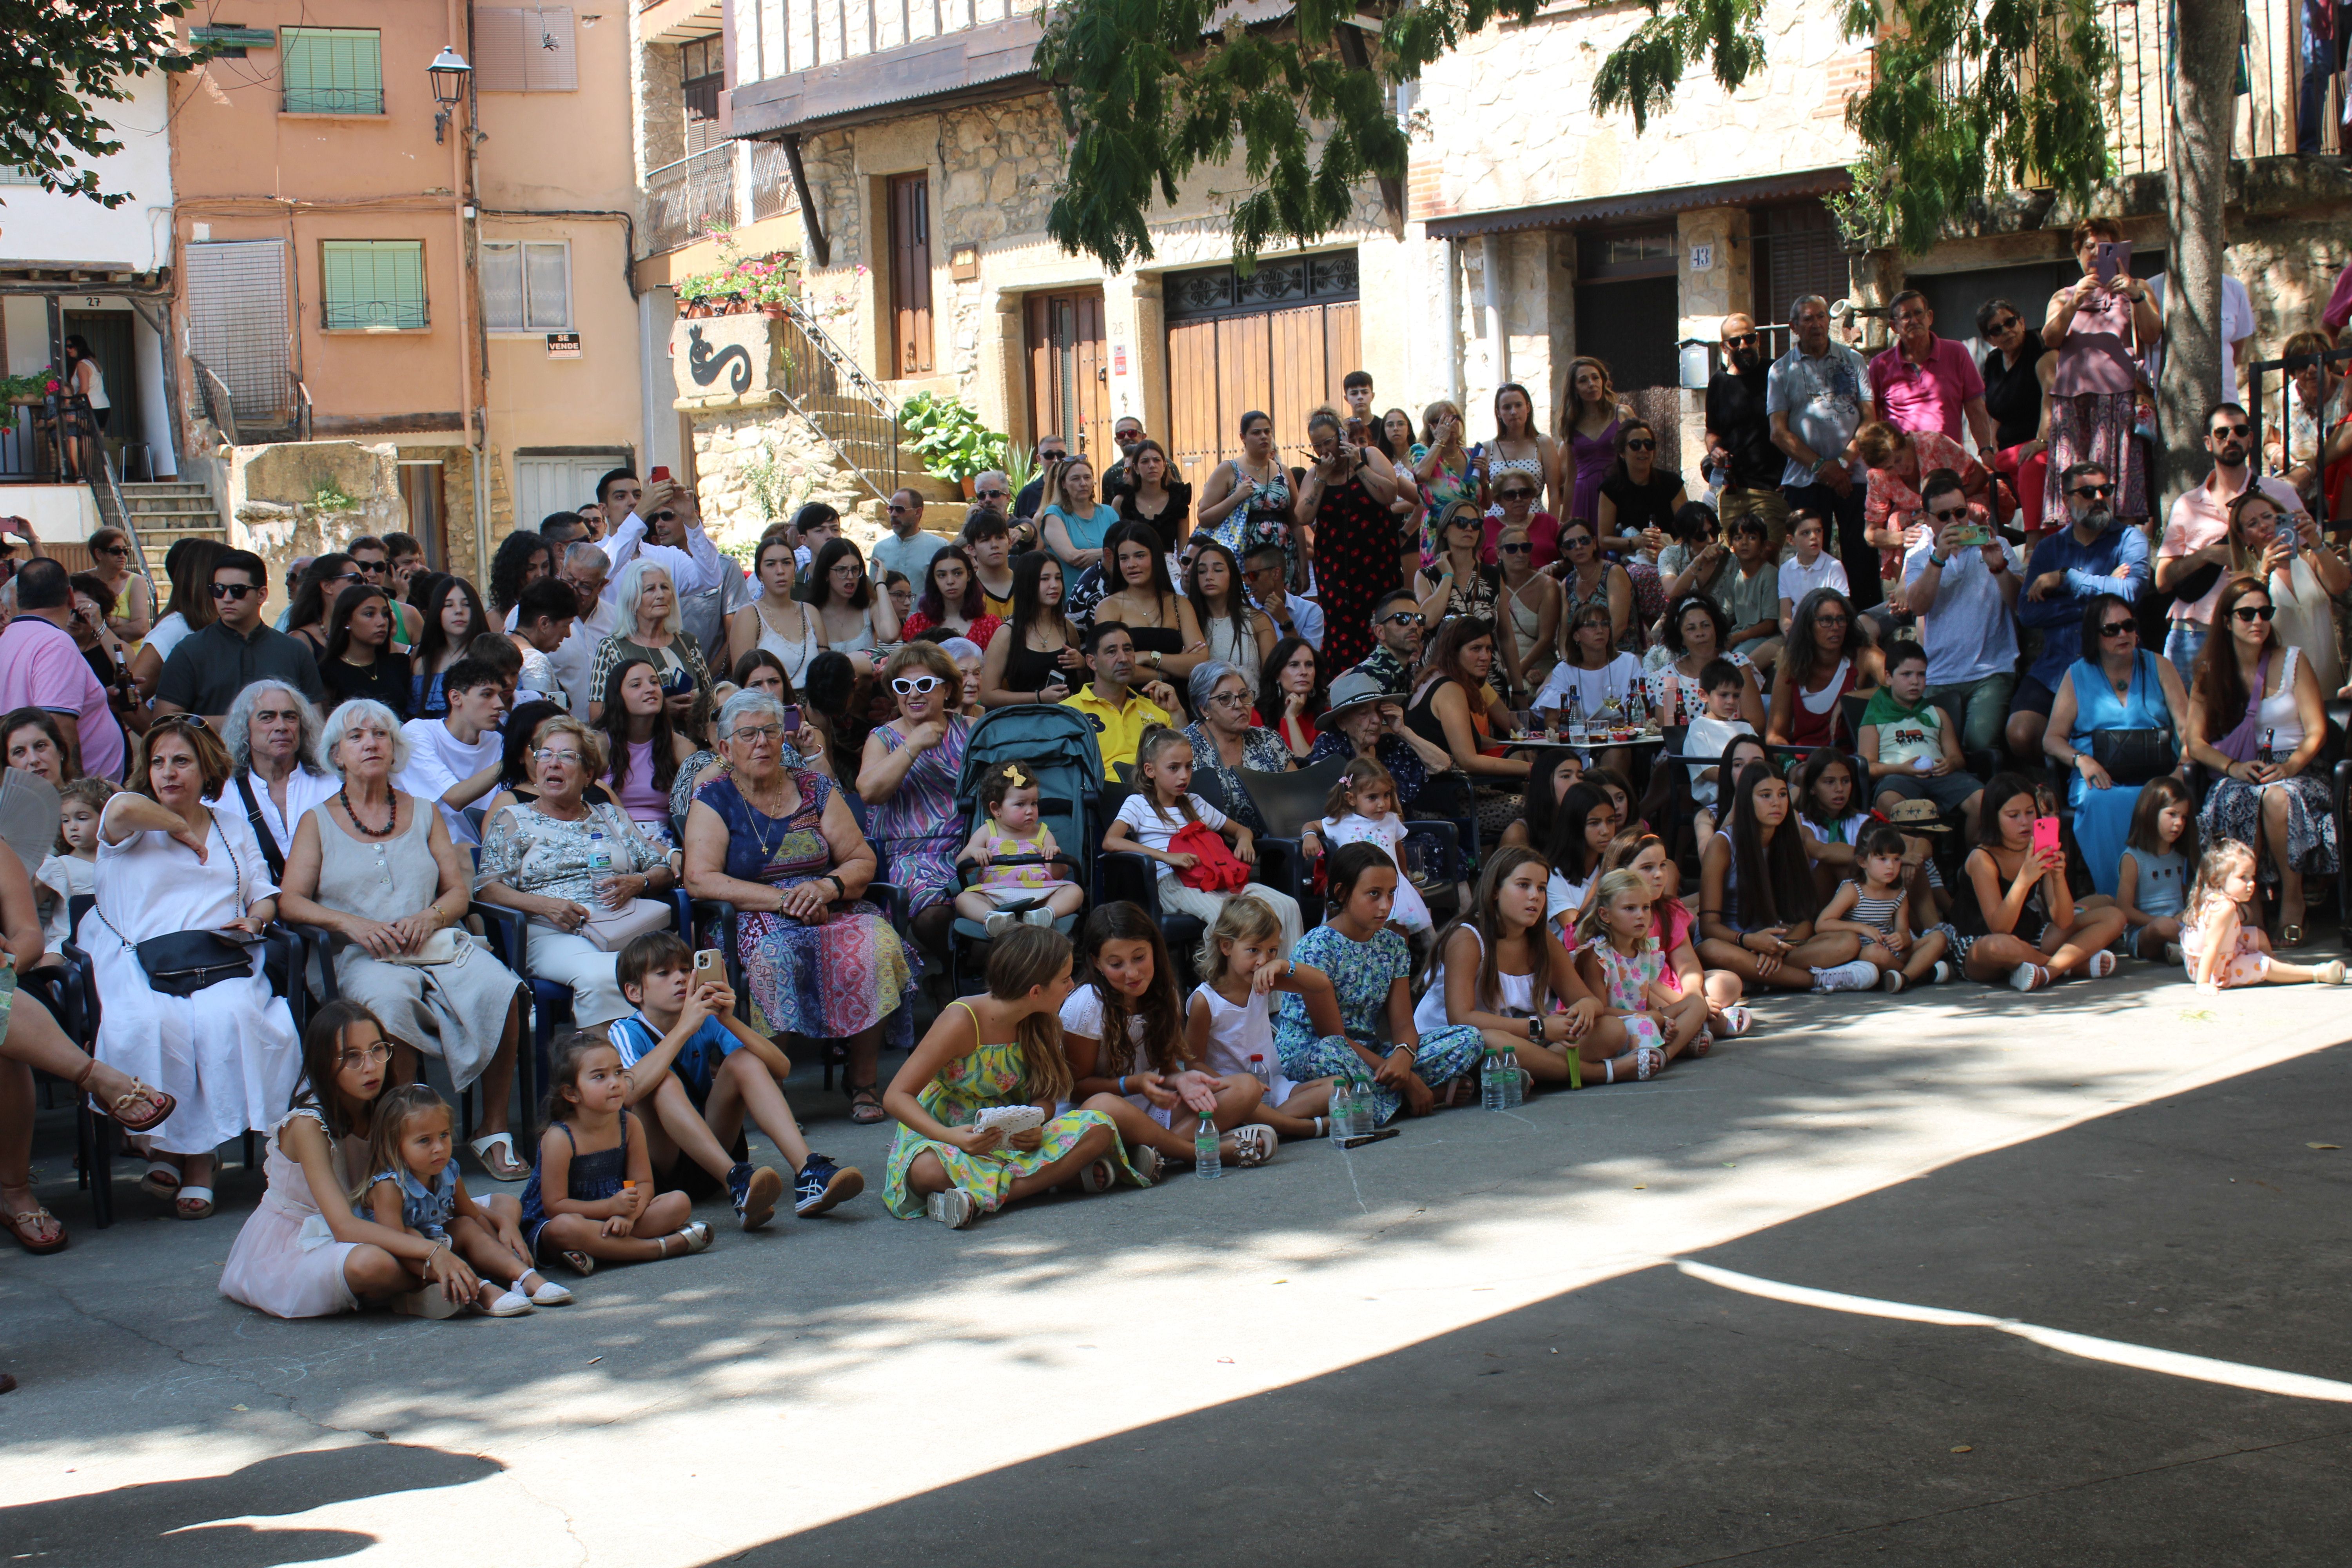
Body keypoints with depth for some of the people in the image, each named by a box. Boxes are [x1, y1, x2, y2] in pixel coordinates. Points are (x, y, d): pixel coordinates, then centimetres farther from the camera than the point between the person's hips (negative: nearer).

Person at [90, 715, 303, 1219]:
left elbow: (265, 894, 24)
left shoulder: (233, 827, 27)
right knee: (151, 1024, -37)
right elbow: (125, 809, -14)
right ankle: (162, 1143, -18)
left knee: (228, 1018, -33)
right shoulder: (131, 826, 13)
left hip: (221, 965, 2)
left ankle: (201, 1156, -23)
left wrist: (256, 919, 1)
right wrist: (183, 828, 1)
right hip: (141, 964, -2)